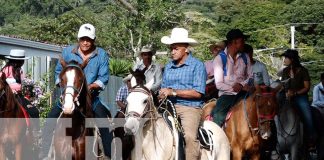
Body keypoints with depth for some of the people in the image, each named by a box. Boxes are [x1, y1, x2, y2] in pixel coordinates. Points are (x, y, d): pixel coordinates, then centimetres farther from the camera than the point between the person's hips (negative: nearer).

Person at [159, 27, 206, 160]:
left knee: (189, 136, -29)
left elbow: (198, 93, -10)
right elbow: (164, 88, 24)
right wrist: (162, 94, -1)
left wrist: (173, 92, -13)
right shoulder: (168, 67, 17)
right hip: (170, 106, 6)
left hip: (190, 106, -6)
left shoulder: (197, 65, -2)